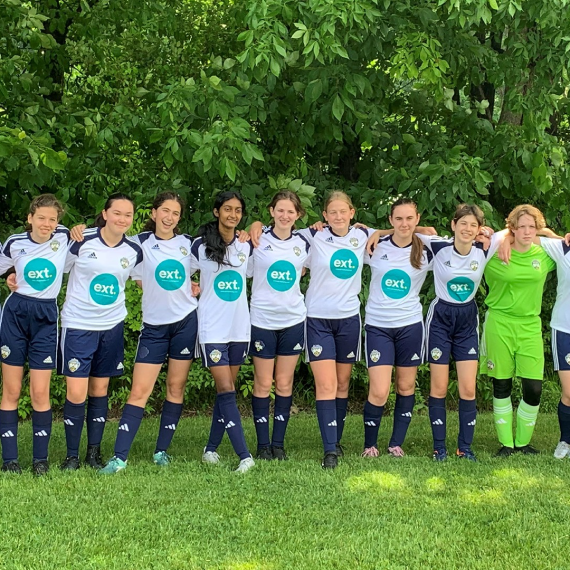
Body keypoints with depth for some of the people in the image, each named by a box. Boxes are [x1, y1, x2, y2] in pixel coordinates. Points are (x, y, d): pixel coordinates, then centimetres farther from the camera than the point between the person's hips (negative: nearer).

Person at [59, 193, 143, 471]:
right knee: (76, 393, -6)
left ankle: (94, 453, 21)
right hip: (78, 325, -3)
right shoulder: (82, 241, -10)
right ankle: (72, 455, 9)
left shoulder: (134, 251, 1)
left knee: (100, 391, 10)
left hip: (111, 326, 3)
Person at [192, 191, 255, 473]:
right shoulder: (201, 245, -3)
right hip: (212, 329, -4)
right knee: (226, 390, -11)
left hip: (240, 328, 4)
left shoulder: (247, 246, 6)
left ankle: (212, 447, 20)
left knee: (226, 390, 8)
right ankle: (244, 455, -14)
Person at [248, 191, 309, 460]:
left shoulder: (304, 243, 4)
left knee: (285, 383, 6)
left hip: (293, 319, 2)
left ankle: (279, 442, 14)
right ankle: (263, 443, 10)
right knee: (263, 383, 3)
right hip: (262, 319, -2)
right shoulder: (257, 241, -3)